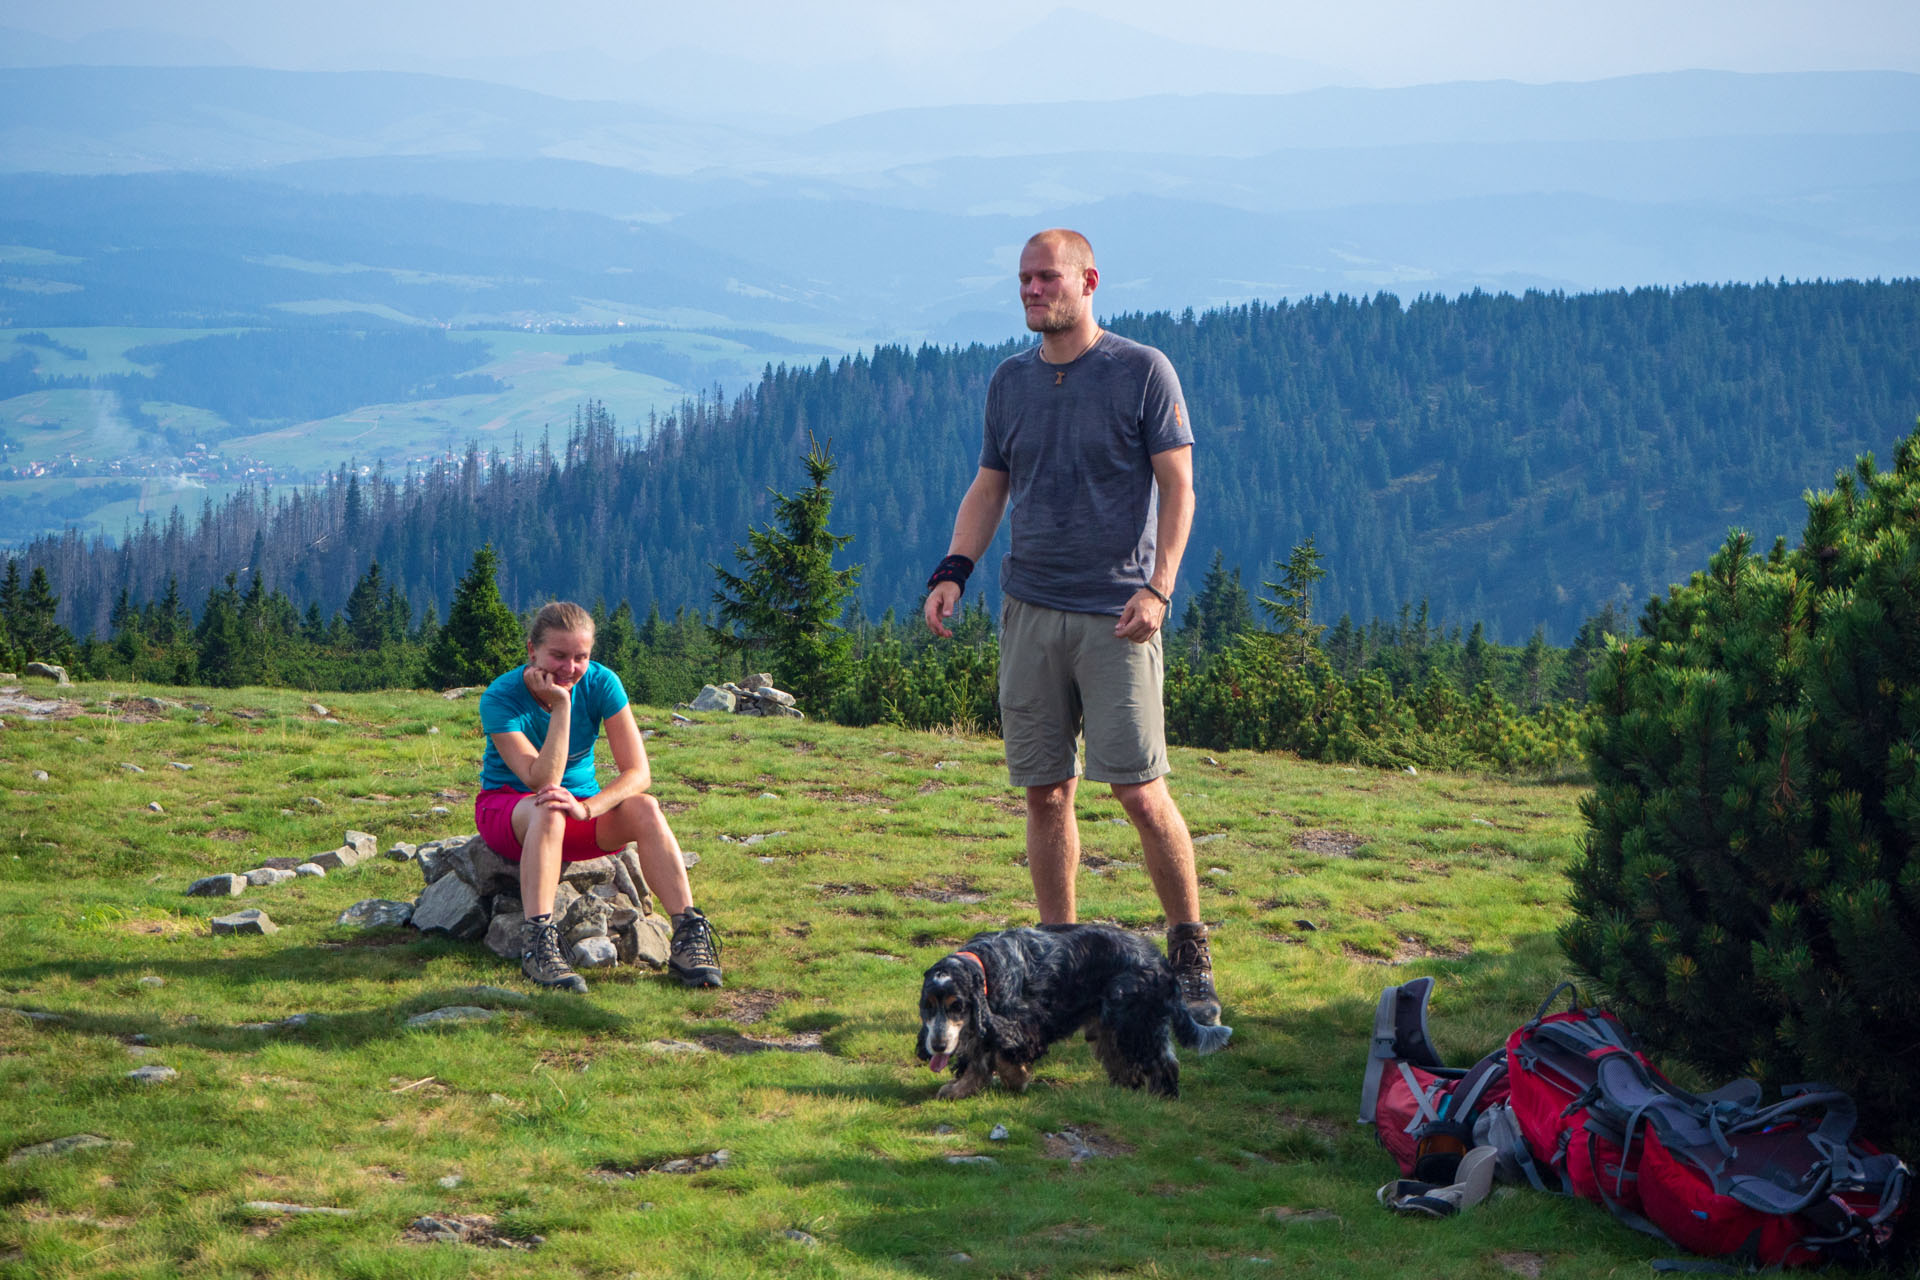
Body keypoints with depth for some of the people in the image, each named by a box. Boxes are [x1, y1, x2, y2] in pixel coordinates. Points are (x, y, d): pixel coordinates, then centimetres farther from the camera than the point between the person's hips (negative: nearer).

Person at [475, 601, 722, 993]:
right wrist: (560, 705, -33)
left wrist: (587, 808, -35)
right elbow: (541, 781, -29)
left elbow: (638, 772, -17)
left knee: (643, 808, -27)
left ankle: (689, 935, -31)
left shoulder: (601, 684, -12)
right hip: (507, 808, -3)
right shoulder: (500, 699, -20)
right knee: (548, 810, -38)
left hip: (582, 807, 3)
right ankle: (537, 942, -44)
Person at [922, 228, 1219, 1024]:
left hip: (1114, 614, -5)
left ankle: (1190, 953, 5)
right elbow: (989, 488, 18)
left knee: (1138, 788, -9)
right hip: (1029, 608, 5)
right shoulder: (1010, 381, 12)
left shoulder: (1142, 371, -2)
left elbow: (1178, 487, -3)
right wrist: (953, 571, 2)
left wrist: (1157, 587, -15)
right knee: (1045, 792, 6)